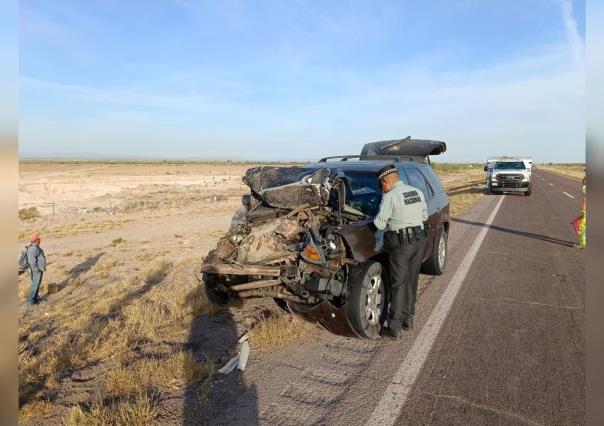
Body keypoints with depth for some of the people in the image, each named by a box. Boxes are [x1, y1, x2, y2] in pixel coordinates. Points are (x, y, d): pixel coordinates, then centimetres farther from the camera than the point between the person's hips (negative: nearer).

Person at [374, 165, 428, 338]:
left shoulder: (390, 196, -13)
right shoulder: (417, 192, 9)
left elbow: (379, 224, -14)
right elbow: (425, 216, 19)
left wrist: (376, 219, 6)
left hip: (401, 244, -6)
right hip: (419, 241, 6)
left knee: (398, 284, 2)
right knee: (411, 281, 17)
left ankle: (394, 326, 6)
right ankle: (408, 318, 27)